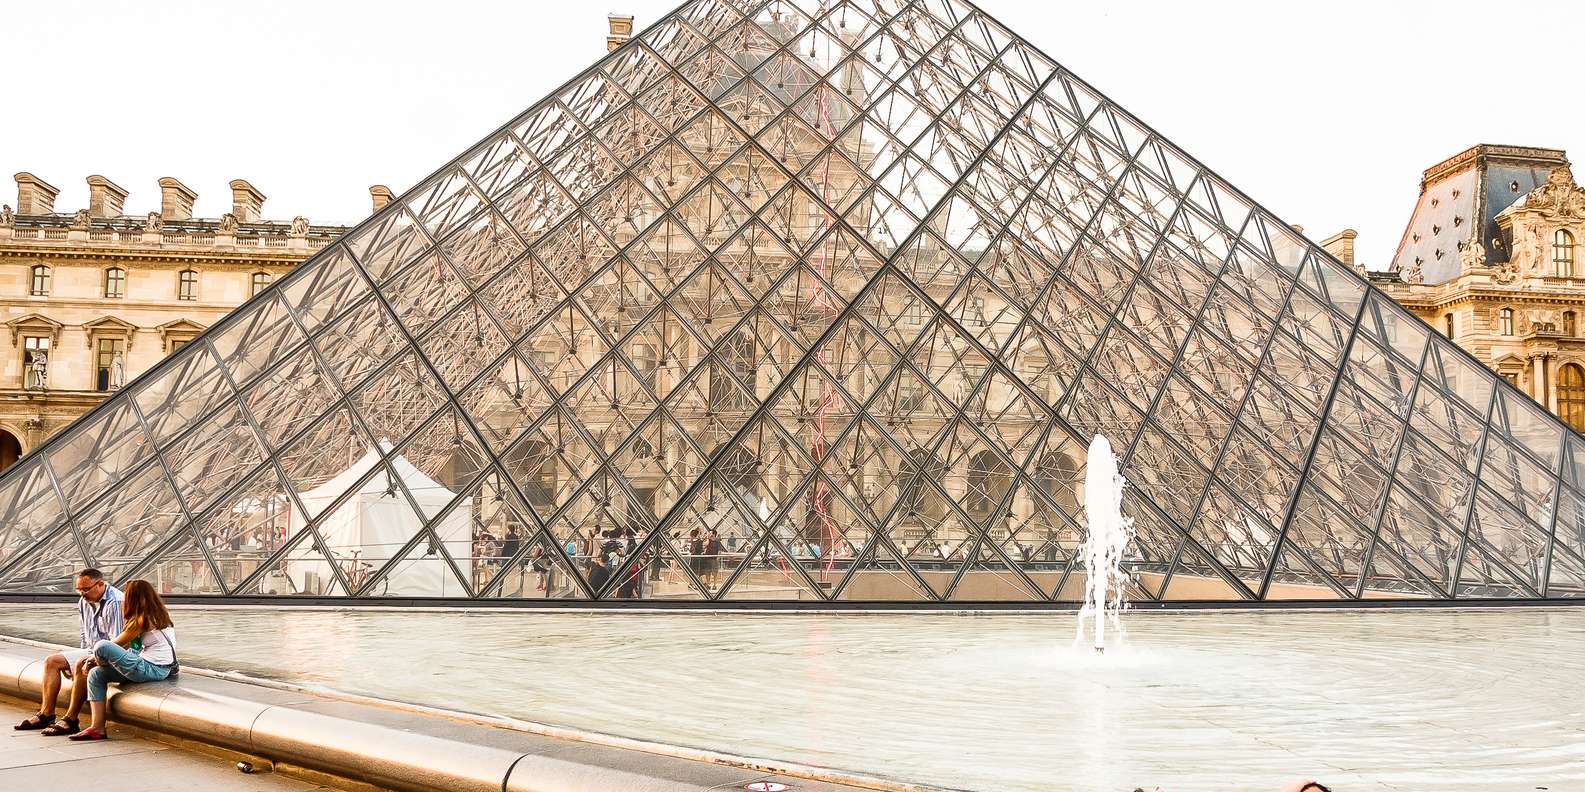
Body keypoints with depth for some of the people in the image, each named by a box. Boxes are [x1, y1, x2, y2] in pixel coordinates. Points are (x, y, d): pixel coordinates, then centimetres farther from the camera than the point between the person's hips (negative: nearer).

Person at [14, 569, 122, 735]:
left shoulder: (114, 603, -21)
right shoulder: (84, 601, 9)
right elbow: (83, 635, 20)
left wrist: (89, 660, -28)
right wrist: (82, 656, 8)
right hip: (91, 651, 10)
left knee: (80, 665, -34)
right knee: (52, 661, 3)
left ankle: (71, 720, -27)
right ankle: (46, 714, 3)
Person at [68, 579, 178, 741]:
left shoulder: (142, 620, -13)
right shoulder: (157, 615, 15)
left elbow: (117, 643, -3)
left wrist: (97, 656, 14)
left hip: (152, 669, -11)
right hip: (158, 669, 11)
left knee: (101, 647, -17)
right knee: (96, 674, 10)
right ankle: (98, 729, 6)